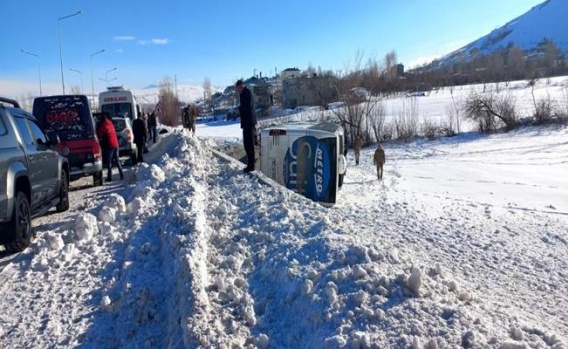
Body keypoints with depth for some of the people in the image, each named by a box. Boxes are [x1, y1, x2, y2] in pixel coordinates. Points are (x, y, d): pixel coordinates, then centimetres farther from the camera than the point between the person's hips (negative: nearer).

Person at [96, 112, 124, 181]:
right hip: (116, 144, 7)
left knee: (109, 161, -1)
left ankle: (109, 177, -2)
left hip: (109, 145, -6)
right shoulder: (110, 123, 12)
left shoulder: (103, 125, -9)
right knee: (117, 160, 14)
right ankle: (122, 175, 11)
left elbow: (99, 135, -6)